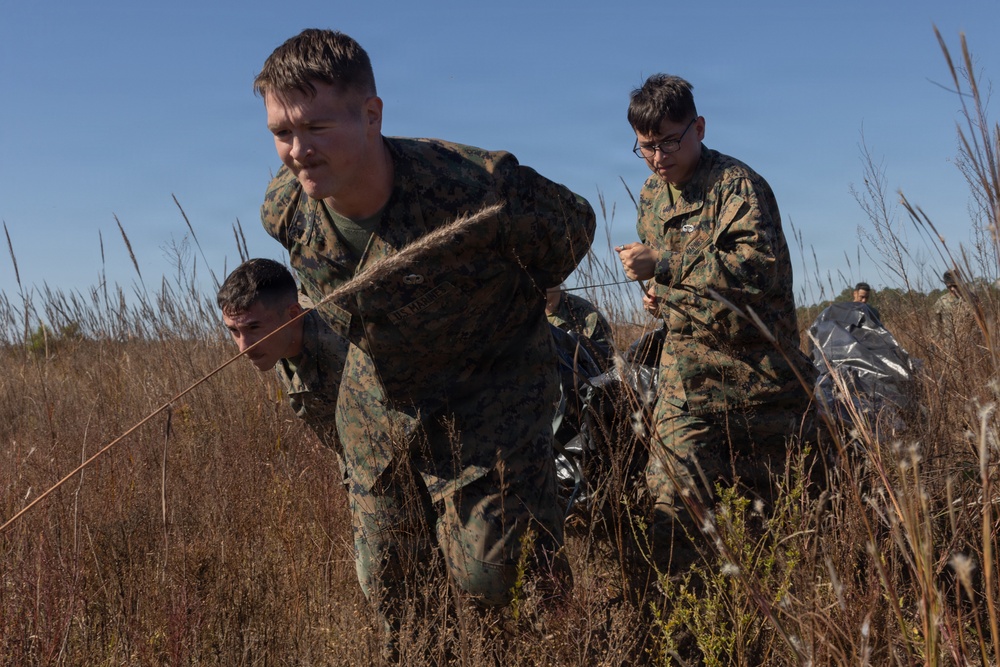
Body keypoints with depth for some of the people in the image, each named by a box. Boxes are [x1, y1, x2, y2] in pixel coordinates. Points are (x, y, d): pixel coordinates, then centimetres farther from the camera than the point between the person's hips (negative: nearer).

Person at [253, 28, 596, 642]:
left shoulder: (475, 189, -33)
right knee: (385, 586, 14)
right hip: (375, 403, 5)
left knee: (493, 576, -3)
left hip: (487, 398, -5)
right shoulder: (284, 210, -16)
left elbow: (573, 226, -11)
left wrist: (509, 305, 4)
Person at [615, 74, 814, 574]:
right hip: (688, 381, 4)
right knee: (673, 506, -9)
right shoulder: (652, 195, 12)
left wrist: (665, 266, -29)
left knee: (771, 498, 11)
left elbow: (762, 267, -28)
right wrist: (662, 292, 8)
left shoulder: (737, 185, -11)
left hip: (757, 369, -4)